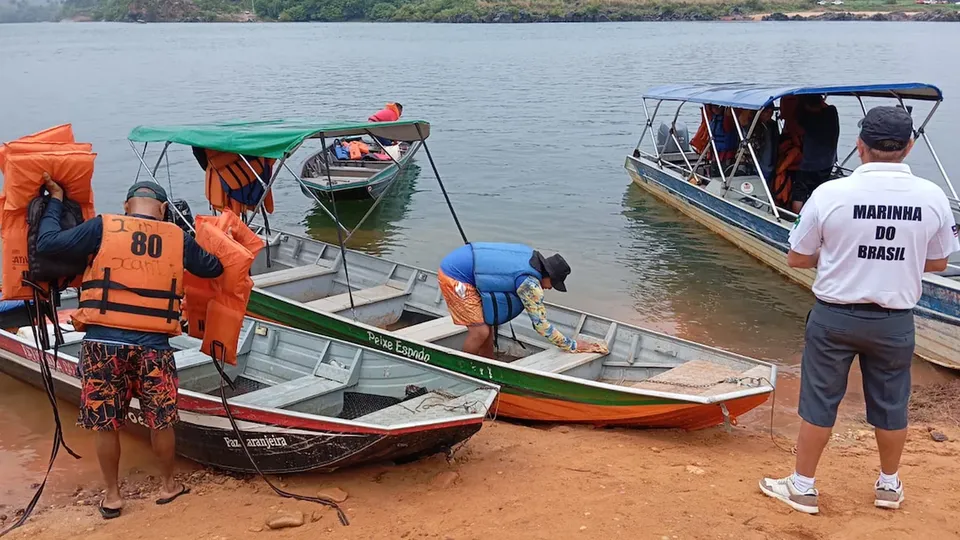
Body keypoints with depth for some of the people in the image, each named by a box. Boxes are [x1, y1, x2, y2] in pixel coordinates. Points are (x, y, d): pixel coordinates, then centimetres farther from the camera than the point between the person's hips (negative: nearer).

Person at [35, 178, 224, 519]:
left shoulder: (103, 227, -1)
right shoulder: (178, 238, 5)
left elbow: (47, 242, -2)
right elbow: (214, 268, 16)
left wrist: (55, 200, 13)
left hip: (103, 342, 0)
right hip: (153, 346, 1)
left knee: (105, 423, 13)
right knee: (161, 421, 15)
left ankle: (112, 496, 24)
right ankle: (168, 486, 31)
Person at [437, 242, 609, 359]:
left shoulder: (530, 255, 3)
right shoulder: (530, 283, -20)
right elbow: (541, 325, -14)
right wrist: (573, 346, -7)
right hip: (454, 277, -10)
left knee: (487, 323, 15)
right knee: (480, 331, -10)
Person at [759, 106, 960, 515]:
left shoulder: (830, 194, -14)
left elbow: (796, 258, -4)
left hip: (835, 316, -2)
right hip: (894, 321, 2)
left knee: (818, 402, 11)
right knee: (891, 405, 18)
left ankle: (802, 487, 23)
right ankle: (889, 485, 37)